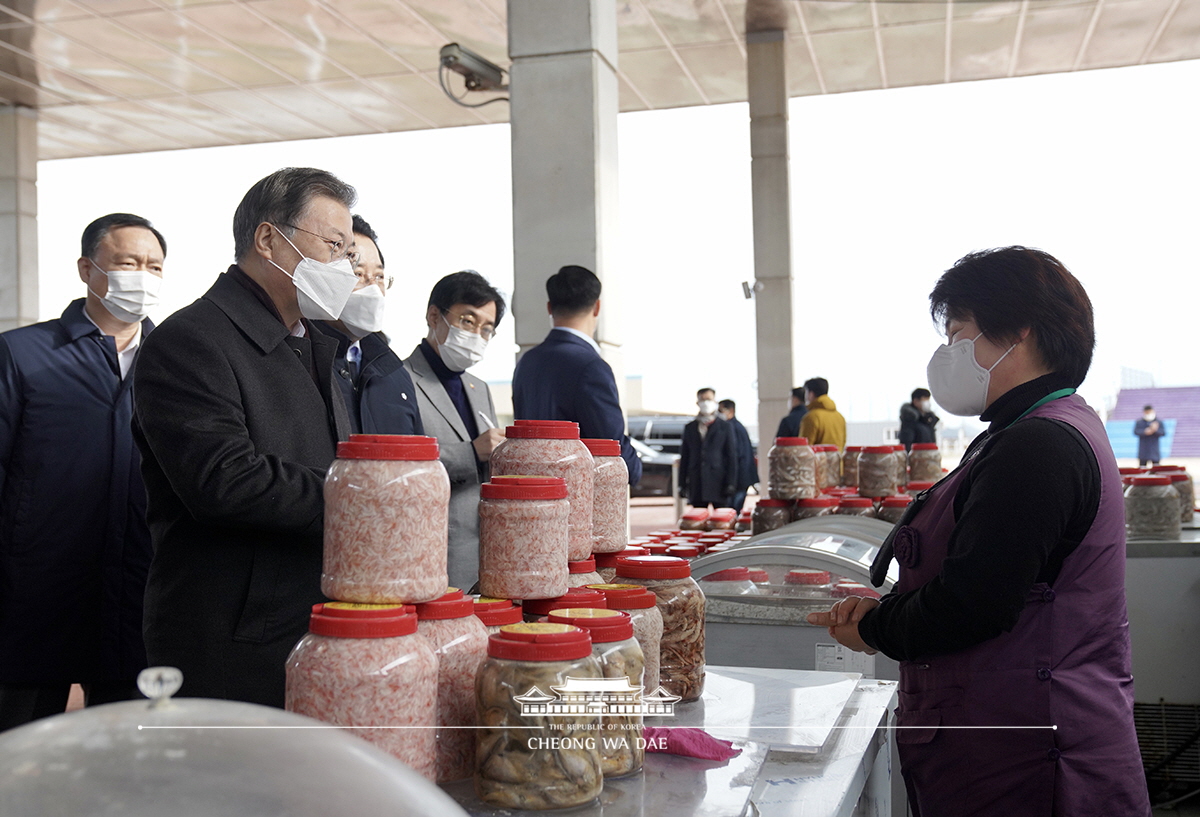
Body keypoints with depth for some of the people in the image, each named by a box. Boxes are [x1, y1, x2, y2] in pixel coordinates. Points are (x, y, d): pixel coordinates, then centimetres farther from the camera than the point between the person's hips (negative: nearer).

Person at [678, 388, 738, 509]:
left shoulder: (725, 427, 5)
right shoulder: (690, 428, 13)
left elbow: (732, 457, 1)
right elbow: (684, 457, 12)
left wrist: (731, 483, -7)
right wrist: (682, 484, 5)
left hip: (719, 484, -3)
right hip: (696, 485, 3)